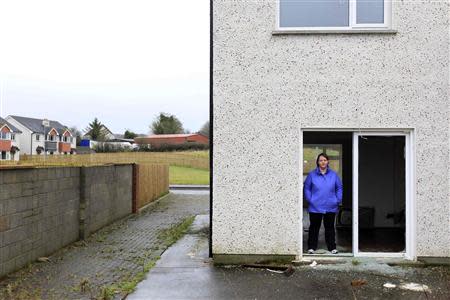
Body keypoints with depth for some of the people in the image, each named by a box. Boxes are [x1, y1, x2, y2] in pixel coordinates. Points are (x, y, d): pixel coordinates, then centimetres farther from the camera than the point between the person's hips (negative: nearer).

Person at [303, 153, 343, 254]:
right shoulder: (312, 175, 0)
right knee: (314, 227, 6)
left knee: (330, 227, 10)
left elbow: (339, 188, 12)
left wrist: (338, 200, 3)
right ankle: (311, 247, 16)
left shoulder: (333, 175, 5)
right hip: (315, 207, -1)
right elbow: (306, 188, 4)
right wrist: (310, 199, -5)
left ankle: (332, 247, 20)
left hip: (330, 207, 1)